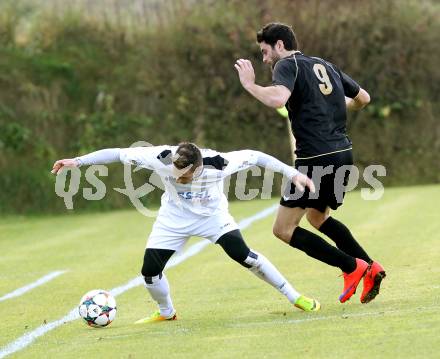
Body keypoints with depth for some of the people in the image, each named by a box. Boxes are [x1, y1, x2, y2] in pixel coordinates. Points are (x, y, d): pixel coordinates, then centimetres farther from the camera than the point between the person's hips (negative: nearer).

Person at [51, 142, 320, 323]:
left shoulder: (218, 164, -35)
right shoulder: (162, 158, -33)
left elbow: (255, 156, -21)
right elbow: (118, 154, -24)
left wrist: (292, 173, -22)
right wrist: (78, 161, -26)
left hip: (212, 214, -2)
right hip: (174, 218, 2)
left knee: (243, 255, -22)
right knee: (150, 270, -8)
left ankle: (295, 297, -6)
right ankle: (167, 313, 24)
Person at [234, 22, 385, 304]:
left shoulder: (288, 65, -4)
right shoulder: (326, 66, 18)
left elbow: (277, 98, -26)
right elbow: (363, 98, 27)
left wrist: (250, 84, -10)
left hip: (316, 159, -8)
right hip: (343, 152, 8)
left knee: (284, 229, 0)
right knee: (318, 216, 29)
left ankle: (352, 266, -7)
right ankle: (370, 268, 19)